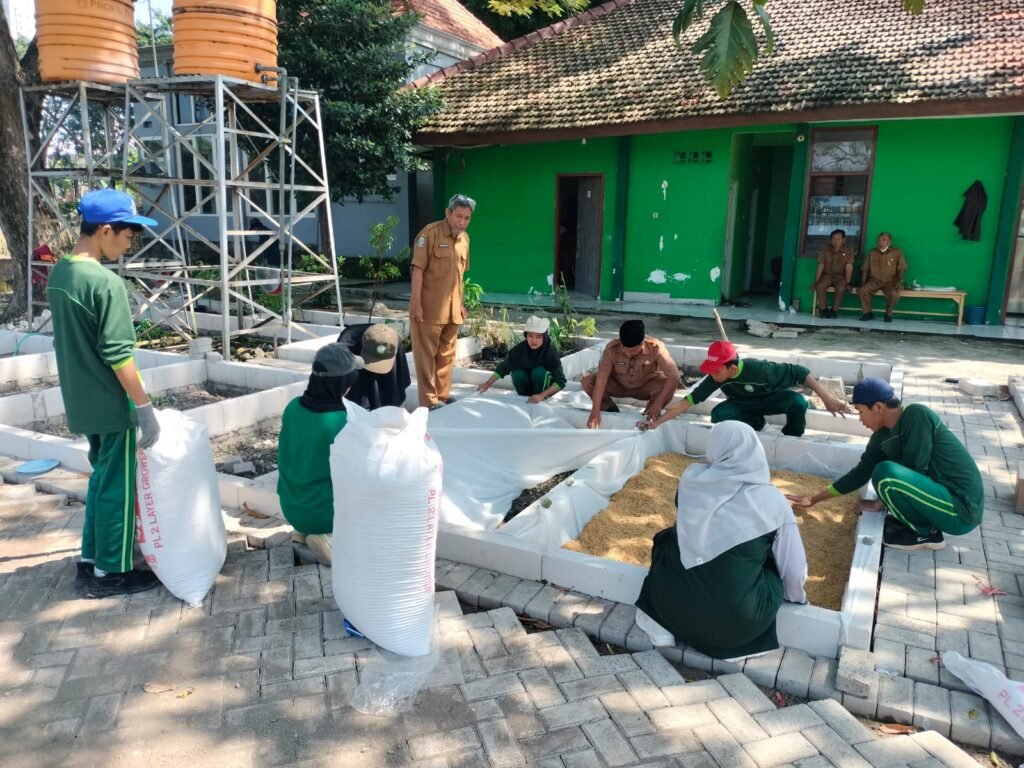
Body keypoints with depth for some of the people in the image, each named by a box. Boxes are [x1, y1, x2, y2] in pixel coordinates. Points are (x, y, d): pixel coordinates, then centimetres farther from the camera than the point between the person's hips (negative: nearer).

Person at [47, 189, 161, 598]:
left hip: (81, 403, 9)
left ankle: (90, 559, 31)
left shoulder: (59, 273, 6)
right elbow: (117, 355, -24)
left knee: (101, 478, 21)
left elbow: (71, 340, 14)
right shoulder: (105, 282, -22)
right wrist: (145, 408, -18)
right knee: (116, 487, 5)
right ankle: (109, 572, 18)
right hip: (111, 406, -9)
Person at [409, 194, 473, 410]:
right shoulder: (430, 233, -12)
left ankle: (443, 395, 26)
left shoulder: (464, 238, 10)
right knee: (426, 355, 1)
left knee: (446, 354, 14)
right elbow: (418, 269, -14)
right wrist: (416, 303, -18)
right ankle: (429, 400, 7)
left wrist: (461, 303, 18)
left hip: (452, 308, 7)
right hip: (429, 308, -7)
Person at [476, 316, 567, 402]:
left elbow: (560, 381, -29)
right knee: (517, 373, -26)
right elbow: (504, 367, -10)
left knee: (539, 372, -31)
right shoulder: (520, 349, -21)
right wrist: (487, 384, -17)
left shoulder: (550, 353, -28)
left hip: (544, 391, -3)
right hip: (526, 386, 3)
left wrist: (541, 396, -40)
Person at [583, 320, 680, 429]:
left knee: (667, 383, -32)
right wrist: (595, 411, -35)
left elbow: (674, 376, -32)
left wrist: (658, 404, -38)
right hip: (618, 385, 1)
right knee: (587, 382, -22)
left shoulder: (656, 348, -31)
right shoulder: (611, 348, -28)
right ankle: (613, 411, 0)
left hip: (645, 387, -1)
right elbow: (601, 378, -29)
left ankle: (649, 415, -5)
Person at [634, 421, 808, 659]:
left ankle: (662, 621, 17)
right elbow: (794, 570, 1)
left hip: (672, 603, 2)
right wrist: (798, 598, 23)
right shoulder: (773, 501, -7)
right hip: (734, 622, -2)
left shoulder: (691, 478, -1)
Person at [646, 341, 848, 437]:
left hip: (771, 399, -3)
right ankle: (756, 422, 2)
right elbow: (689, 400, -28)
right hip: (745, 404, 3)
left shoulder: (758, 369, -38)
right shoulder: (715, 377, -28)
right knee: (719, 414, -28)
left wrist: (827, 398, -33)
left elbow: (799, 372, -31)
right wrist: (657, 422, -35)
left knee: (798, 402, -35)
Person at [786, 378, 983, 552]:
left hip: (962, 508, -9)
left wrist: (879, 503, -5)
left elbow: (914, 470, -20)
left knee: (886, 474, -25)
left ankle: (926, 533, -5)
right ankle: (918, 523, 10)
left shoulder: (917, 415, -18)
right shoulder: (883, 435, 3)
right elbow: (861, 472, 11)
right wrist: (815, 499, 15)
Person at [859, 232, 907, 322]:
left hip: (890, 282, -2)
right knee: (862, 290, -29)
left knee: (894, 294, -35)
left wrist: (900, 281, -21)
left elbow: (901, 269, -3)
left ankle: (888, 314, -6)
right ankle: (868, 313, -7)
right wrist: (862, 283, -3)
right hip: (874, 281, 2)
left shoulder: (897, 253, 4)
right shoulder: (872, 253, 11)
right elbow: (865, 269, 10)